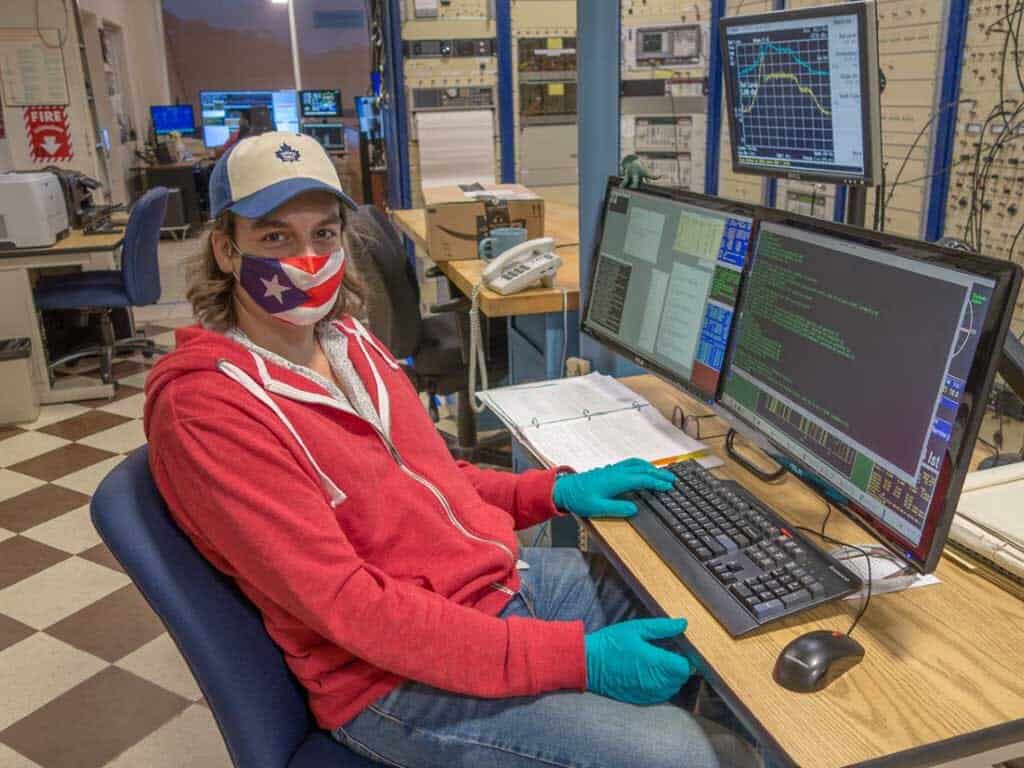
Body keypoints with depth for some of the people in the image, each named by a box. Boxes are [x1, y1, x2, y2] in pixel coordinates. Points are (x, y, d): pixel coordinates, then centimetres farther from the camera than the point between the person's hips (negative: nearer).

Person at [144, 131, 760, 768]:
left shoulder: (348, 339, 6)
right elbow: (346, 603, -24)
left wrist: (558, 490, 2)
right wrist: (573, 657, -26)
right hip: (397, 678, -7)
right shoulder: (204, 407, -19)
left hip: (508, 573, 8)